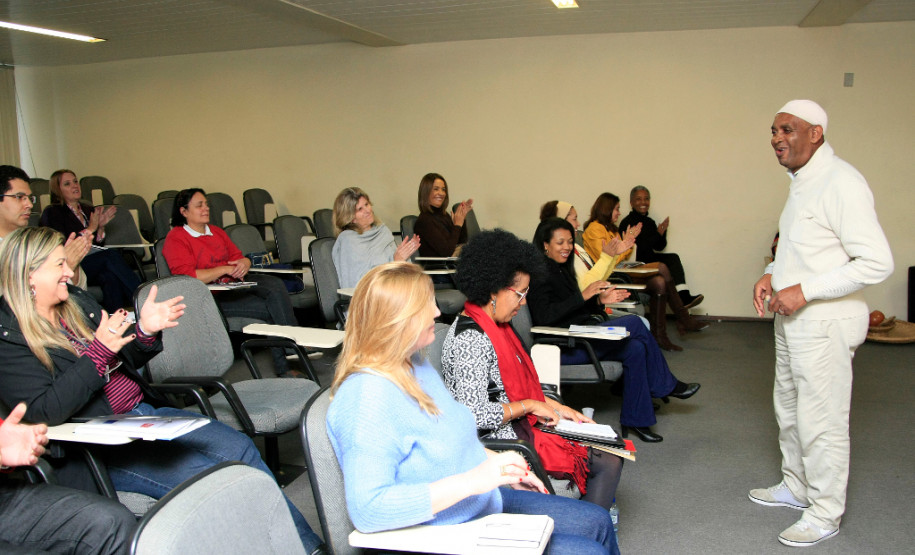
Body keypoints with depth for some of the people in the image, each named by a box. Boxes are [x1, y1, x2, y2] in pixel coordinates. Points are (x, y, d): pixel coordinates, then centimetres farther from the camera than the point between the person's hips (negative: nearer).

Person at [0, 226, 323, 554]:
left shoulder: (76, 302, 12)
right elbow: (45, 412, -20)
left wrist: (145, 330, -2)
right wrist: (98, 351, -24)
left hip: (144, 412, 8)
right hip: (98, 448, -7)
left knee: (241, 448, -7)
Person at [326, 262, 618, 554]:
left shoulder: (414, 362, 5)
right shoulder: (367, 398, -28)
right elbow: (367, 509, -34)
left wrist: (501, 467, 11)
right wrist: (471, 481, -34)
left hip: (483, 503, 10)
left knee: (597, 522, 14)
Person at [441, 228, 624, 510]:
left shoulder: (496, 326, 9)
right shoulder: (470, 339, -23)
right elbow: (475, 415, -27)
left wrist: (556, 407, 8)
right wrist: (530, 406, -16)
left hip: (519, 426, 10)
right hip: (504, 443, -10)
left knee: (610, 453, 10)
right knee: (607, 463, -6)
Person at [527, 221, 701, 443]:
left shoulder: (560, 268, 16)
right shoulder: (542, 273, -13)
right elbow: (544, 316, -25)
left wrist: (600, 301, 1)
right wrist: (583, 296, -26)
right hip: (562, 347, -9)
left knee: (635, 348, -7)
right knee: (633, 323, -14)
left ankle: (634, 420, 2)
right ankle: (667, 386, 2)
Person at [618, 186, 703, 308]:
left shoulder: (650, 222, 15)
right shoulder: (627, 223, -9)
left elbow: (660, 247, 12)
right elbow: (639, 248, -19)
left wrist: (663, 232, -6)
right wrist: (658, 234, -17)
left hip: (649, 258, 7)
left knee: (673, 257, -14)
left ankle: (684, 296, -26)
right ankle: (682, 299, -15)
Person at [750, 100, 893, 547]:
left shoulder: (840, 183, -19)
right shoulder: (802, 181, 12)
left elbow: (877, 262, -24)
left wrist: (805, 290, -24)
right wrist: (771, 274, 6)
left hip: (824, 323, -10)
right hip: (793, 318, 10)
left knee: (821, 421, 2)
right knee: (789, 409, 21)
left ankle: (825, 513, 18)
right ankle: (795, 486, 39)